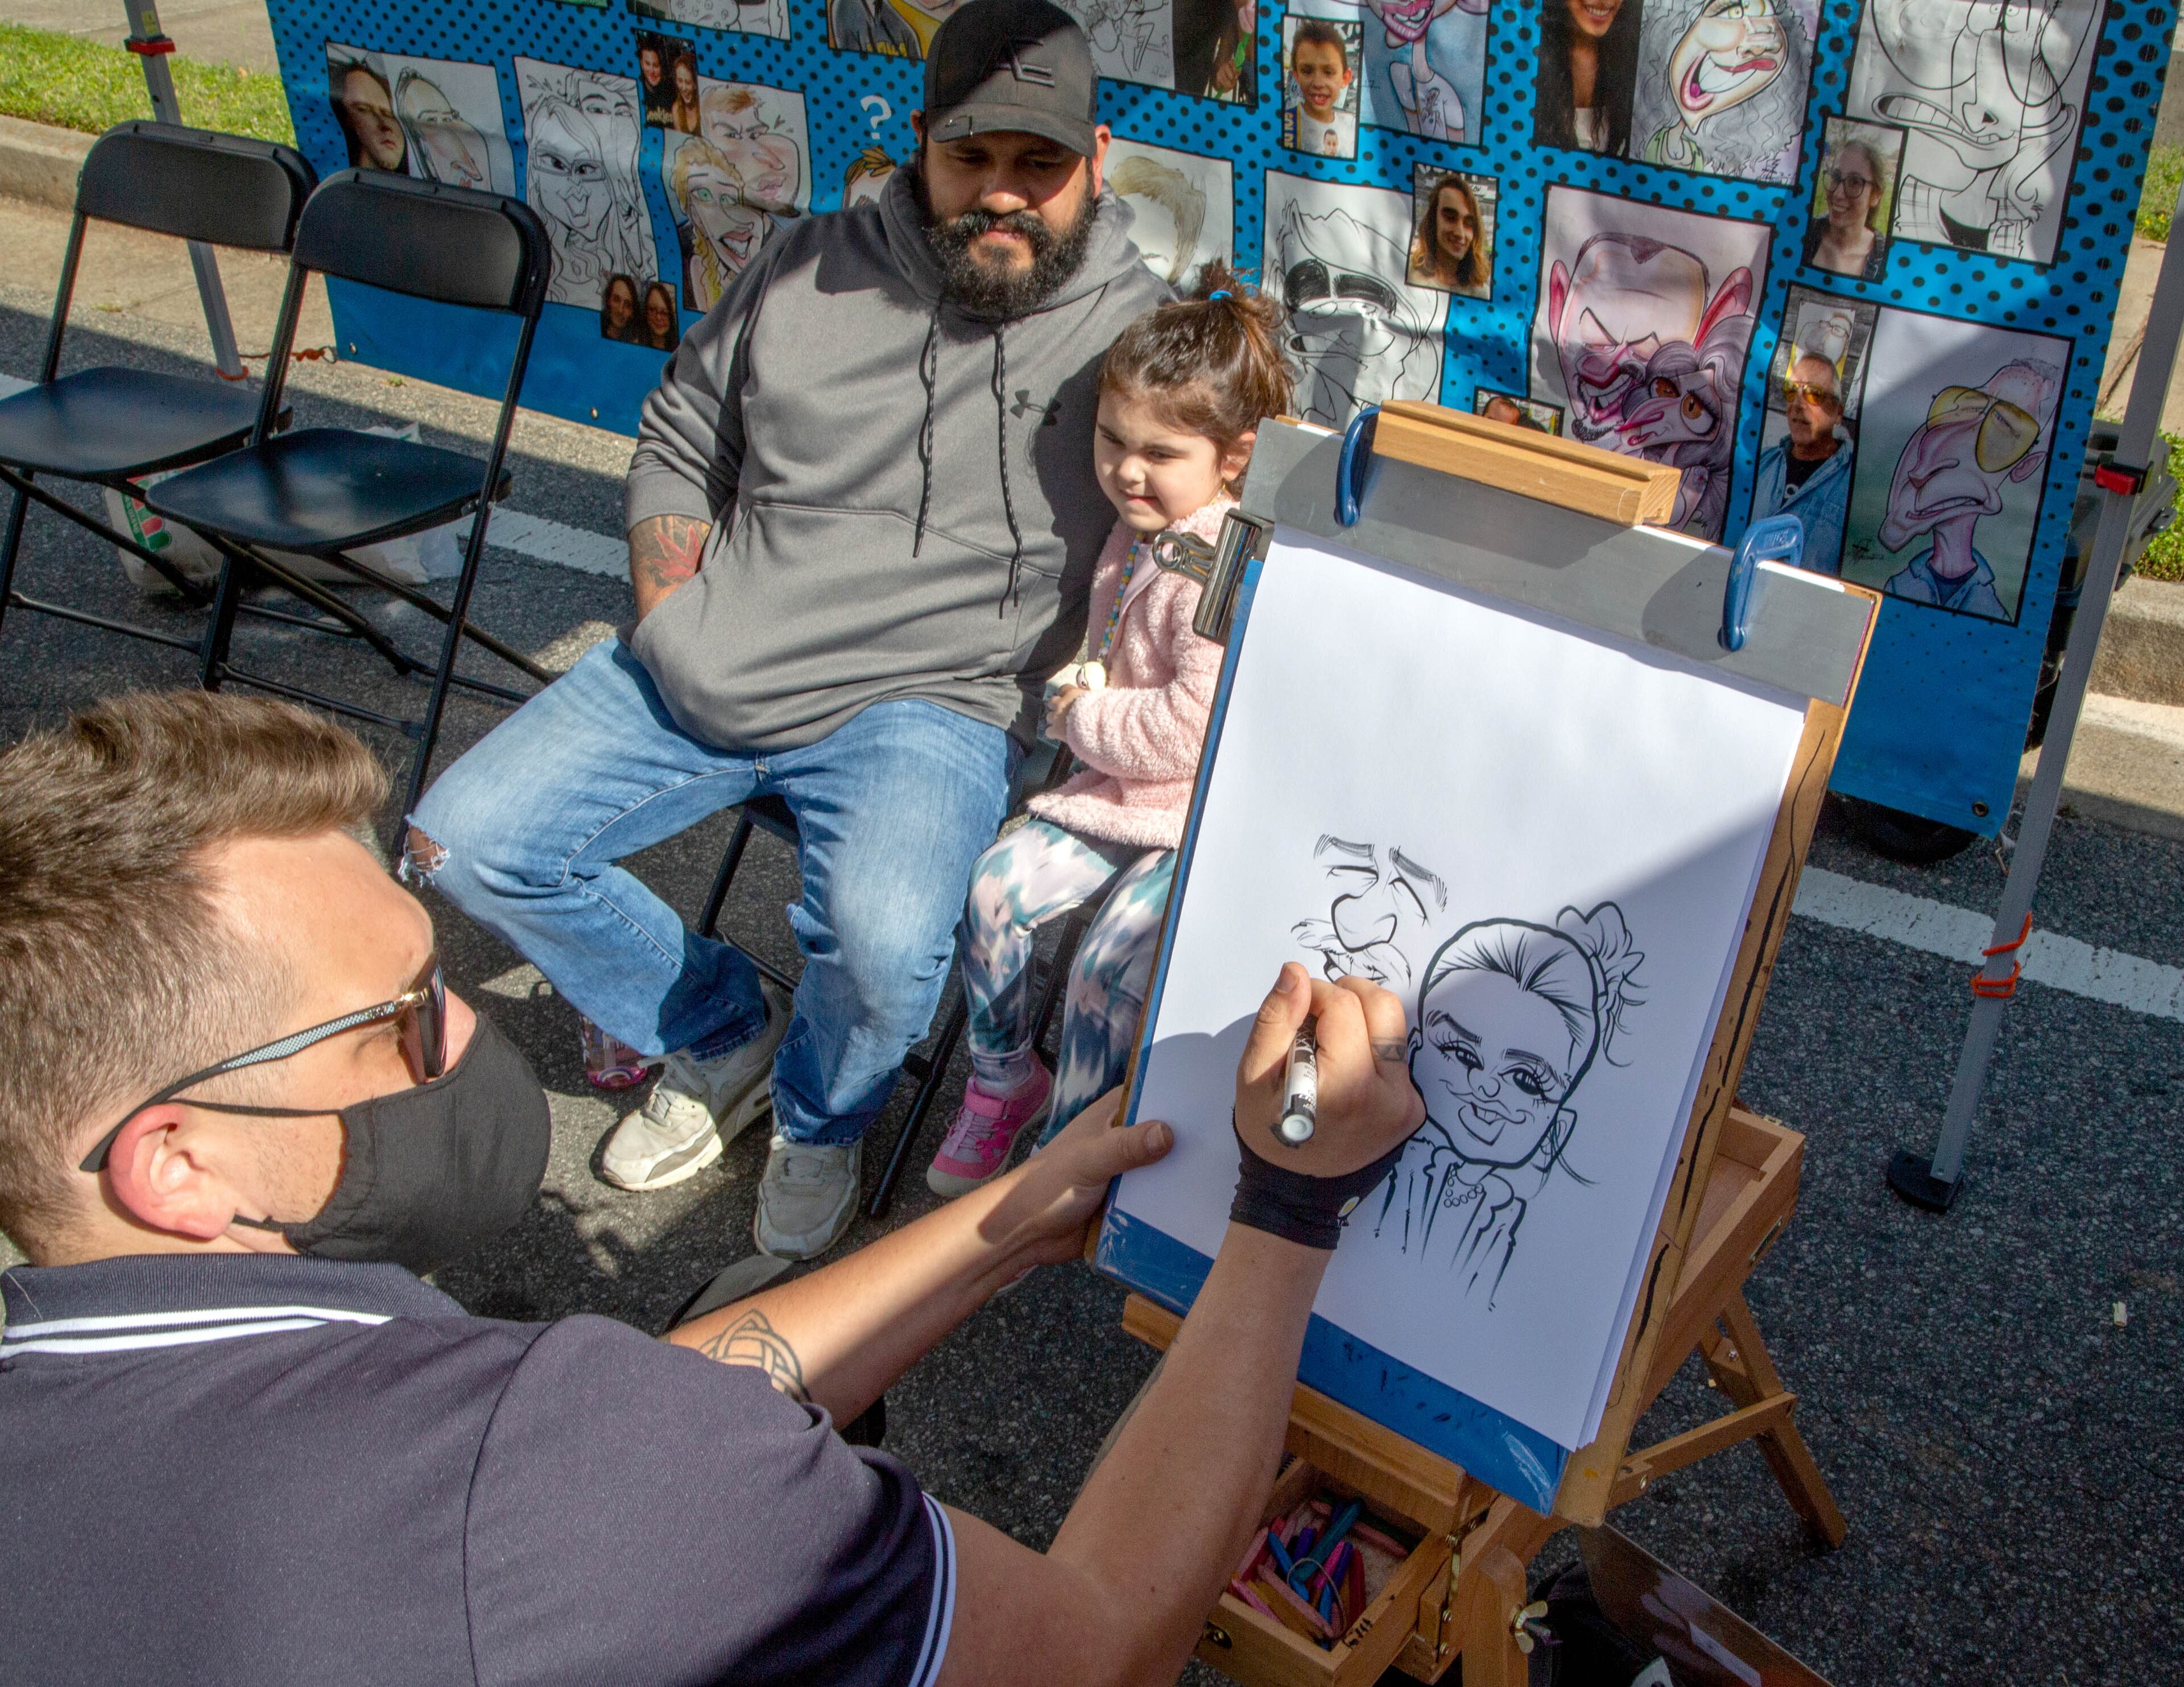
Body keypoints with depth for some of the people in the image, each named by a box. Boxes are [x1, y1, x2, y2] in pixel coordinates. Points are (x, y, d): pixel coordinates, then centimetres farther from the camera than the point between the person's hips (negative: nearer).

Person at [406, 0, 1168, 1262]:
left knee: (885, 939, -34)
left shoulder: (1143, 338, -3)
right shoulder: (813, 272, 8)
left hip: (926, 704, -4)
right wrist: (670, 620, 4)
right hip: (704, 675, 5)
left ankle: (823, 1118, 6)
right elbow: (680, 440, 18)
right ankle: (724, 1033, 19)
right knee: (465, 840, -2)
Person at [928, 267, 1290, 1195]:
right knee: (993, 887, -4)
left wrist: (1082, 718, -13)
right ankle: (1004, 1078, 16)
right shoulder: (1136, 531, 5)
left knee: (1107, 965, -21)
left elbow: (1191, 729, -26)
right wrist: (1079, 685, 6)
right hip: (1111, 789, 9)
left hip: (1200, 816, -8)